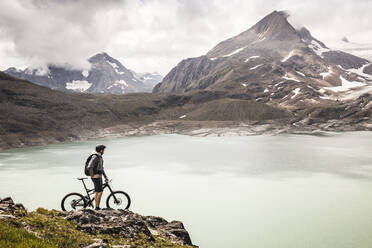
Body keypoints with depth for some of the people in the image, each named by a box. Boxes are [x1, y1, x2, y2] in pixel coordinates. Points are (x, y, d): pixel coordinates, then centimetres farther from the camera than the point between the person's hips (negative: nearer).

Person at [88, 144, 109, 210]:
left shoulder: (100, 157, 15)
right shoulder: (95, 157, -15)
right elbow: (90, 167, -23)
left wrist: (105, 176, 21)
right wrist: (93, 175, -31)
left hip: (99, 176, 9)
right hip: (95, 177, -9)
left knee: (97, 192, 9)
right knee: (100, 191, -10)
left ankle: (97, 207, 13)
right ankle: (97, 207, -6)